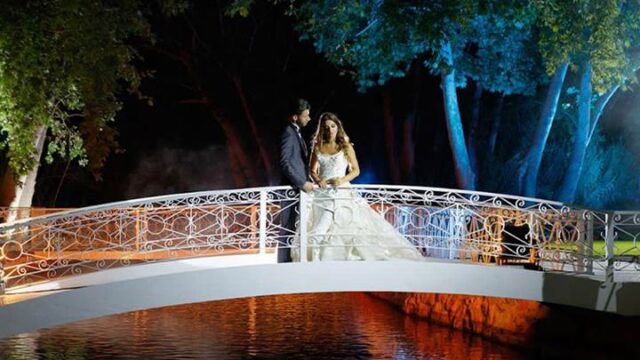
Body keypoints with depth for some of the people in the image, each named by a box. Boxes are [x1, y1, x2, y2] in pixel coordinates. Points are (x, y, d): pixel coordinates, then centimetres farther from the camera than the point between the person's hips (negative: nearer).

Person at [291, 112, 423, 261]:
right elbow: (312, 170, 13)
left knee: (354, 227, -10)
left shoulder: (346, 147, 2)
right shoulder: (317, 147, 7)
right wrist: (318, 180, -8)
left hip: (341, 192, -1)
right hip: (323, 194, 2)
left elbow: (356, 170, 5)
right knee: (318, 232, -4)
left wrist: (343, 180, -13)